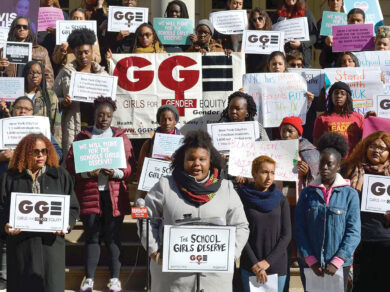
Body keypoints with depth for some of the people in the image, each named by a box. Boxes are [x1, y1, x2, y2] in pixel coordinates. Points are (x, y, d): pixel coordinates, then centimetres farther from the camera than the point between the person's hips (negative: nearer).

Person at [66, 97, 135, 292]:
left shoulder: (120, 136, 11)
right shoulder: (83, 136, 10)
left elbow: (130, 165, 6)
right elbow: (70, 162, 4)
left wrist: (116, 173, -13)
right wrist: (87, 172, -13)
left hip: (114, 194, 0)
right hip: (90, 194, 0)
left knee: (112, 236, 2)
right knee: (92, 235, 1)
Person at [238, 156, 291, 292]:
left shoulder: (281, 200, 5)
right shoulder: (242, 197, -1)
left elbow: (286, 235, 2)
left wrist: (268, 261, -8)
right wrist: (254, 264, -11)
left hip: (277, 266, 2)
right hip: (250, 268, -2)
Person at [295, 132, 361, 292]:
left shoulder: (350, 194, -1)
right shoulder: (307, 193, 4)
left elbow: (354, 232, -4)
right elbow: (299, 229, 1)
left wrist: (336, 262, -11)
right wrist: (311, 260, -8)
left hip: (339, 265, -1)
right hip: (310, 266, 1)